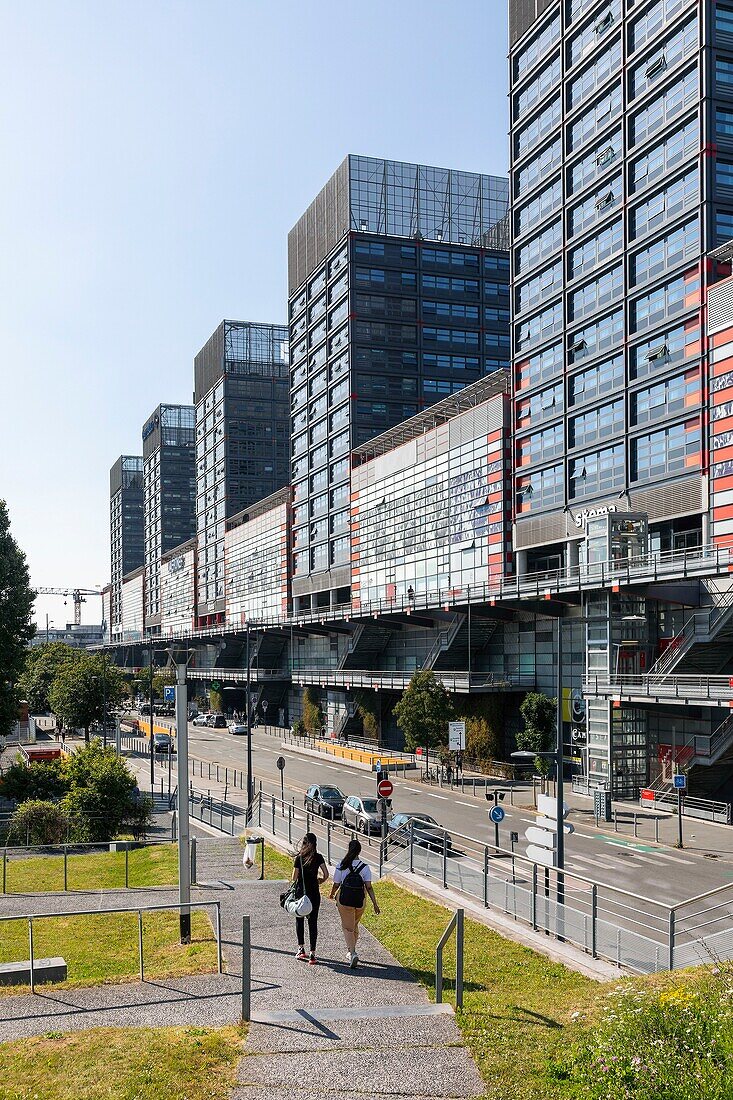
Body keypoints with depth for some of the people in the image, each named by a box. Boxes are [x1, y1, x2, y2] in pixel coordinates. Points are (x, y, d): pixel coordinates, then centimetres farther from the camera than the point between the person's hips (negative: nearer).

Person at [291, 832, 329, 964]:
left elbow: (294, 878, -8)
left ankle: (301, 949, 17)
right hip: (314, 894, 1)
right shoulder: (318, 857, -3)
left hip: (301, 893, -1)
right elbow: (326, 875, -6)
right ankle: (312, 954, 1)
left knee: (299, 920, 18)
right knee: (313, 922, 5)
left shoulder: (299, 858, -8)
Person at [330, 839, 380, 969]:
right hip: (360, 900, 3)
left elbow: (336, 885, -1)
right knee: (355, 926, 22)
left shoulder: (341, 866, -9)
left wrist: (332, 894, 21)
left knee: (347, 927, 3)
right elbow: (369, 887, -9)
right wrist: (375, 904, -5)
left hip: (345, 899, -2)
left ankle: (352, 953, -18)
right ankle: (350, 951, 36)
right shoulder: (365, 867, -7)